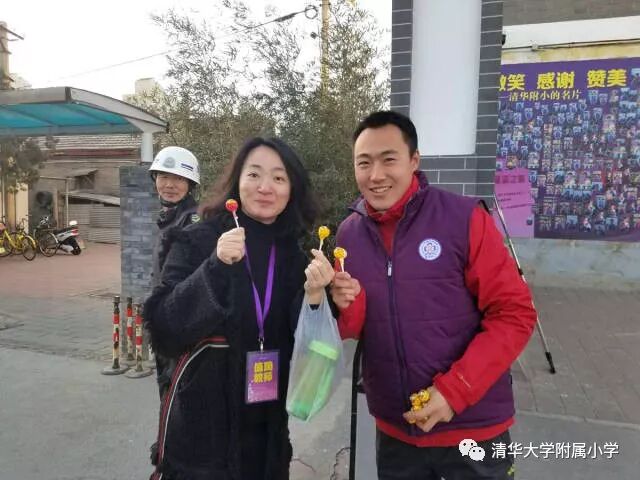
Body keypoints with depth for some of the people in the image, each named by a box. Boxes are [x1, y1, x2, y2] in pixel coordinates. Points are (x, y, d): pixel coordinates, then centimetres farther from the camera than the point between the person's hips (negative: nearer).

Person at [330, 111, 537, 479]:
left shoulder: (465, 218, -14)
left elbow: (515, 313, -11)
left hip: (473, 427, -3)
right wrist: (345, 306, -17)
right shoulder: (348, 234, -2)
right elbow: (351, 331, 5)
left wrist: (454, 391, -17)